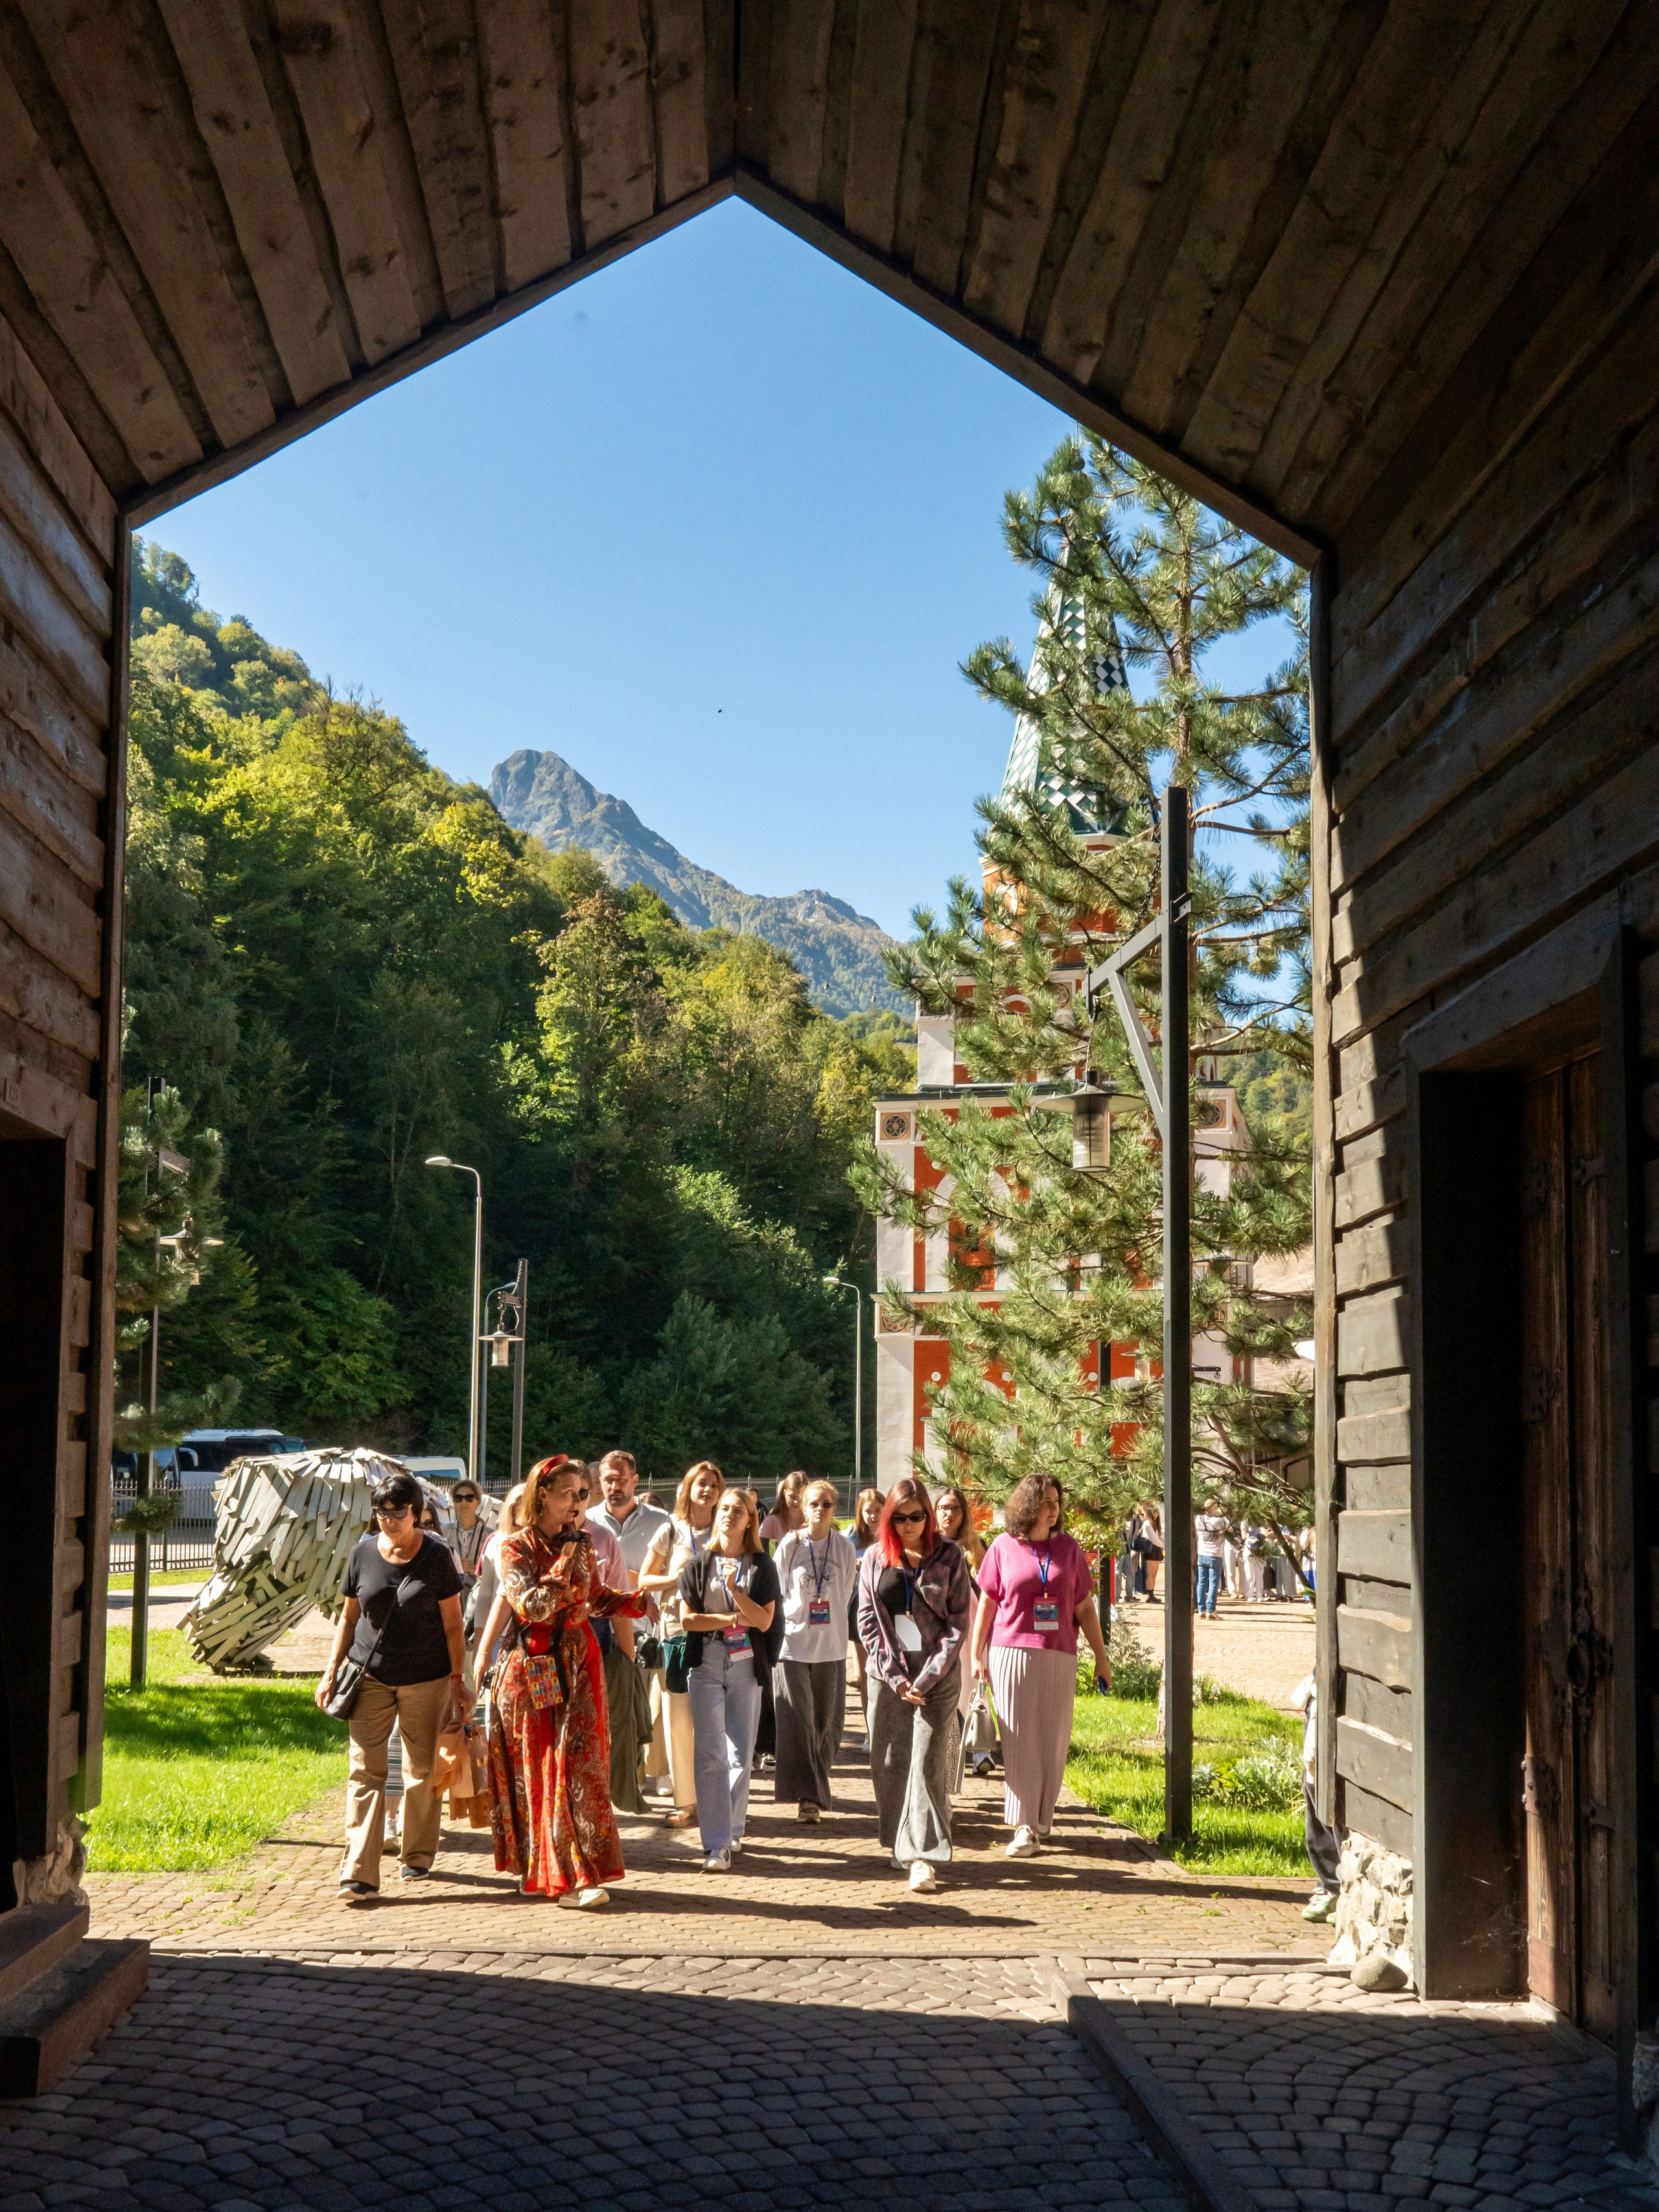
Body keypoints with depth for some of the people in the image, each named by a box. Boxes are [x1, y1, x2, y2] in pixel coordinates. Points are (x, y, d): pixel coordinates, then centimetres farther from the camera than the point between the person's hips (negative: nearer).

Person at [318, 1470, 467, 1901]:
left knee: (422, 1770, 9)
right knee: (364, 1771, -7)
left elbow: (452, 1624, -1)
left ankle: (417, 1856, 27)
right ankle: (359, 1874, -11)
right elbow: (349, 1617, 12)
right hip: (370, 1676, 2)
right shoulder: (364, 1552, 3)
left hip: (426, 1679, -1)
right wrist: (331, 1670, 6)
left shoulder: (435, 1554, -4)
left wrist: (457, 1681, -4)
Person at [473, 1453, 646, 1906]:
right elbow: (531, 1606, -18)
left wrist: (640, 1601, 0)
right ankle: (554, 1873, 5)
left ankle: (577, 1871, 1)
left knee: (580, 1764, -3)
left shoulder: (581, 1544, 9)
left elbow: (598, 1598, 16)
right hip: (530, 1671, -4)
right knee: (537, 1770, 0)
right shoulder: (515, 1548, -6)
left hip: (576, 1665, 4)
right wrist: (566, 1558, -19)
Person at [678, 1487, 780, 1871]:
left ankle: (733, 1830, 20)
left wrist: (734, 1589, -14)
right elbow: (687, 1618, 0)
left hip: (745, 1666, 1)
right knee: (711, 1754, -9)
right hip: (707, 1663, -1)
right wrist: (734, 1618, -5)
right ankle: (716, 1844, -10)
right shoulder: (699, 1565, 5)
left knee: (742, 1753, 4)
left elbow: (764, 1621, -3)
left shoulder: (762, 1566, 6)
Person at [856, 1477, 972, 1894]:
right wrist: (895, 1676, -6)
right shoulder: (874, 1559, 6)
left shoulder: (949, 1556, -1)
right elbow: (867, 1620, 4)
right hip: (888, 1674, 3)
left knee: (928, 1762, -8)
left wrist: (928, 1677, -10)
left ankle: (924, 1856, -8)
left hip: (937, 1675, -3)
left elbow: (959, 1621, -3)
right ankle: (899, 1844, 22)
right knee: (889, 1762, 6)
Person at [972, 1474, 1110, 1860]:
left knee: (1052, 1743, 4)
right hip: (1011, 1654, -1)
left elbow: (1085, 1607, 10)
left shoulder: (1069, 1548, 7)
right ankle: (1024, 1826, 0)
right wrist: (976, 1655, 6)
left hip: (1058, 1656, 2)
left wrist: (1101, 1657, 10)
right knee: (1019, 1741, -2)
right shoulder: (1004, 1548, 3)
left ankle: (1041, 1821, 17)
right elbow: (986, 1604, 7)